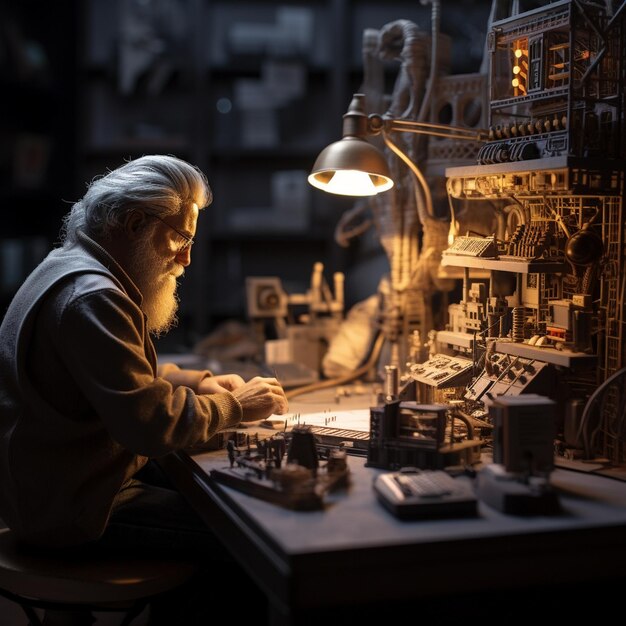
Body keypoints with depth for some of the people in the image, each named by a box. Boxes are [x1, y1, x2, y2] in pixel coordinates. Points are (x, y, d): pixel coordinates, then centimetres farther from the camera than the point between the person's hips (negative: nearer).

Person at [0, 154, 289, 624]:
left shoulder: (75, 269, 10)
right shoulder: (91, 298, -24)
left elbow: (124, 373, 22)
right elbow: (151, 423, -28)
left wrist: (191, 381, 6)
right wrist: (234, 407, -13)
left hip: (60, 476, 11)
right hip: (71, 506, -11)